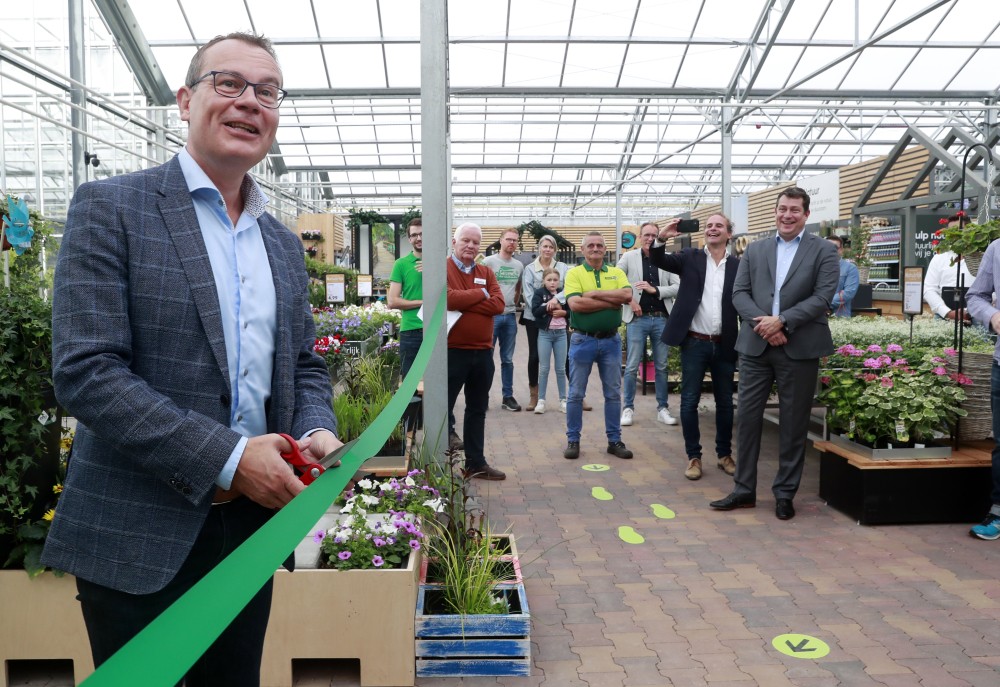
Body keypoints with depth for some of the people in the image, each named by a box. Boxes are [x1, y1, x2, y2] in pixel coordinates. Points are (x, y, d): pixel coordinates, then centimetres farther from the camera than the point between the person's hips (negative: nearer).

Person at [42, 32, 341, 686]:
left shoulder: (283, 243, 10)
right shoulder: (111, 208, -8)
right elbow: (84, 370, -16)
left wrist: (317, 431, -7)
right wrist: (228, 457, -21)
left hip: (254, 526, 6)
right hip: (140, 536, -5)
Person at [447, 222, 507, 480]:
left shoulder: (486, 273, 11)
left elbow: (498, 304, -5)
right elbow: (447, 298, -24)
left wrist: (462, 302, -14)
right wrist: (481, 294, -10)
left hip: (483, 352, 6)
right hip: (451, 351, -6)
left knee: (478, 410, 14)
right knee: (444, 409, 4)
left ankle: (476, 463, 25)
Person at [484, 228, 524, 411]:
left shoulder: (519, 265, 10)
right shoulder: (488, 262, -5)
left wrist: (513, 305, 15)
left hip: (510, 316, 5)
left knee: (507, 359, 10)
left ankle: (508, 396, 17)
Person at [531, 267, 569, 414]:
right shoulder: (538, 293, -1)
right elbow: (536, 311, -14)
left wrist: (563, 312, -11)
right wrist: (550, 305, -19)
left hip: (561, 333, 2)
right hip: (545, 333, -2)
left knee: (561, 368, 7)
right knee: (543, 368, 1)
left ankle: (563, 400, 15)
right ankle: (541, 400, 8)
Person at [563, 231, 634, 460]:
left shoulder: (617, 273, 7)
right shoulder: (574, 273, -2)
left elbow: (627, 295, -12)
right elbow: (575, 304, -19)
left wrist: (595, 293, -15)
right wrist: (611, 303, -14)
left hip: (611, 340, 3)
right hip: (583, 340, -3)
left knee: (613, 393, 9)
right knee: (576, 393, 5)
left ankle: (614, 440, 20)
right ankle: (573, 440, 16)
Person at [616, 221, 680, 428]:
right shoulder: (629, 257, 3)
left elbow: (678, 287, 1)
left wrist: (655, 290, -13)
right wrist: (629, 300, -8)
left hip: (661, 319, 2)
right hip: (637, 319, -2)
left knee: (662, 366, 9)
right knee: (632, 367, 1)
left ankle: (662, 409, 19)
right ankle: (628, 408, 12)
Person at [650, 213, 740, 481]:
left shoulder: (738, 265, 3)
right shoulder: (691, 257, 3)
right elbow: (659, 260, -9)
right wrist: (661, 239, -29)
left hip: (724, 345, 2)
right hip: (694, 343, -1)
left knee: (725, 401, 12)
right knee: (689, 401, 3)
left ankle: (724, 454, 26)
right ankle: (693, 456, 15)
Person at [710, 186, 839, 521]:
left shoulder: (824, 251, 2)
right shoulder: (754, 250, 11)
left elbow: (823, 297, -8)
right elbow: (739, 293, 4)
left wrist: (781, 321, -17)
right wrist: (762, 324, -13)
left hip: (799, 349, -2)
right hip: (755, 346, 3)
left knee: (793, 423, 6)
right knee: (747, 417, 4)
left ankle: (785, 493, 19)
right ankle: (744, 489, 16)